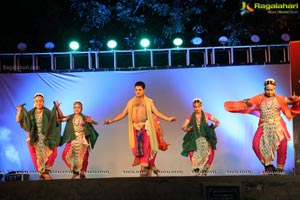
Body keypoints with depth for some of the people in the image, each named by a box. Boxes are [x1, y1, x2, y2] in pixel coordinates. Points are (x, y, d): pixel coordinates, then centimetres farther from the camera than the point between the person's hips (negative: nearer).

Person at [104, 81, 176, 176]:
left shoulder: (148, 102, 10)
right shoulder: (131, 102, 15)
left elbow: (157, 113, 4)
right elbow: (123, 114, 15)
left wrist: (168, 119, -10)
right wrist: (111, 120, 8)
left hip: (145, 127, -2)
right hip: (135, 127, 2)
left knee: (145, 147, -6)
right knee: (135, 146, -9)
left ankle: (143, 167, -1)